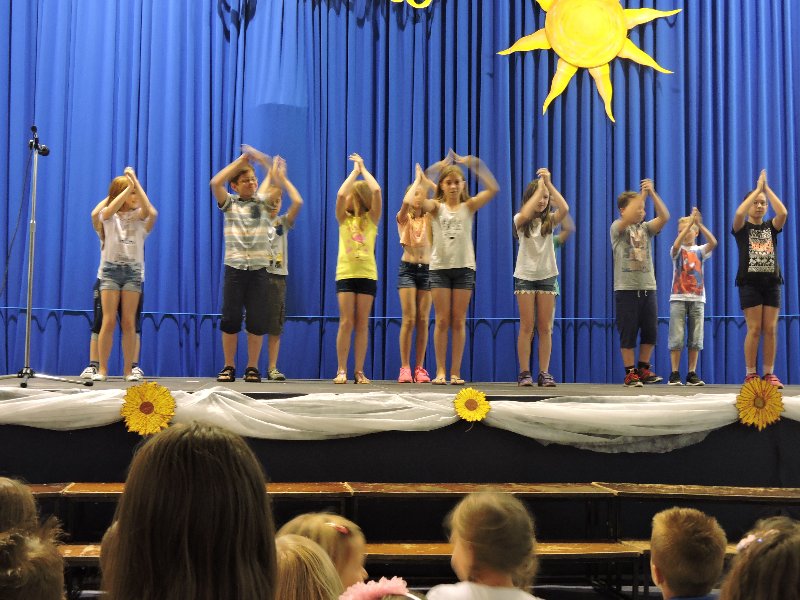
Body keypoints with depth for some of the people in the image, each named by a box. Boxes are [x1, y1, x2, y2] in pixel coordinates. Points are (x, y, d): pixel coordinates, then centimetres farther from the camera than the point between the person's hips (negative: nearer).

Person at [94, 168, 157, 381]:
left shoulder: (138, 216, 8)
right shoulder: (108, 216, 5)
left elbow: (150, 212, -15)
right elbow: (110, 210, -19)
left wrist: (136, 182, -16)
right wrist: (129, 186, -20)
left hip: (133, 270, 1)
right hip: (110, 269, -1)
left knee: (129, 323, -1)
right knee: (108, 322, -6)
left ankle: (128, 369, 5)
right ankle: (102, 369, 0)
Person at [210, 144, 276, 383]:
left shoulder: (263, 202, 9)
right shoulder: (229, 204, 7)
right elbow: (215, 182, -8)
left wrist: (263, 161, -7)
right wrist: (241, 160, -5)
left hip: (260, 269, 0)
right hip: (235, 267, 0)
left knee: (257, 320, 1)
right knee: (230, 318, 1)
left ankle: (252, 368, 9)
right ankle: (229, 367, 10)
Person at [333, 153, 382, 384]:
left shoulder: (371, 219, 8)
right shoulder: (344, 219, 10)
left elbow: (376, 191, -7)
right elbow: (340, 194, -8)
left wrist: (363, 169, 6)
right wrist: (355, 171, 4)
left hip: (367, 274, 0)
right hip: (345, 273, 0)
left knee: (362, 324, 1)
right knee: (346, 322, -6)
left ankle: (359, 371, 3)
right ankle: (341, 370, -3)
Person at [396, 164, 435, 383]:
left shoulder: (429, 218, 10)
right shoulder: (403, 218, 2)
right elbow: (405, 202, -20)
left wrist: (427, 181, -5)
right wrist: (417, 180, -9)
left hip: (427, 269, 3)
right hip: (408, 269, -3)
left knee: (423, 321, 0)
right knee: (409, 319, -10)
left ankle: (420, 368, 4)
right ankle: (404, 368, -6)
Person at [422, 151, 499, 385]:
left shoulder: (468, 206, 5)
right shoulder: (436, 207, 3)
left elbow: (493, 189, -8)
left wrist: (475, 165, -14)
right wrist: (433, 170, -19)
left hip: (464, 267, 1)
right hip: (440, 267, 0)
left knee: (458, 322, 3)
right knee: (442, 321, 0)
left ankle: (455, 371, 7)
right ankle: (440, 371, 5)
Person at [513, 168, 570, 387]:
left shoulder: (550, 220, 5)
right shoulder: (521, 220, -1)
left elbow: (564, 209, -15)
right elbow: (525, 214, -25)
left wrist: (549, 184, -14)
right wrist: (540, 186, -16)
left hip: (547, 276, 2)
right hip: (525, 276, -2)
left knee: (545, 328, 1)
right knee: (527, 327, -4)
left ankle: (544, 373, 3)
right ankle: (524, 373, -1)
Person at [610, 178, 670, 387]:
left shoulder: (646, 228, 13)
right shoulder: (617, 228, 0)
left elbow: (664, 217, -4)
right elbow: (627, 218, -22)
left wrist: (652, 193, -14)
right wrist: (642, 194, -20)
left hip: (648, 287, 5)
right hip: (626, 288, -4)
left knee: (650, 331, 4)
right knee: (628, 333, -2)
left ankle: (643, 369, 17)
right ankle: (630, 373, 6)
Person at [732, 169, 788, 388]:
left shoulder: (771, 226, 11)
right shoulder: (742, 228, 4)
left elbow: (783, 212, -10)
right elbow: (739, 213, -19)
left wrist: (767, 188, -8)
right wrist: (757, 188, -13)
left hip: (771, 281, 3)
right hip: (750, 282, -3)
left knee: (771, 330, 0)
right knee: (754, 329, -6)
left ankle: (769, 374, 4)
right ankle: (750, 374, -1)